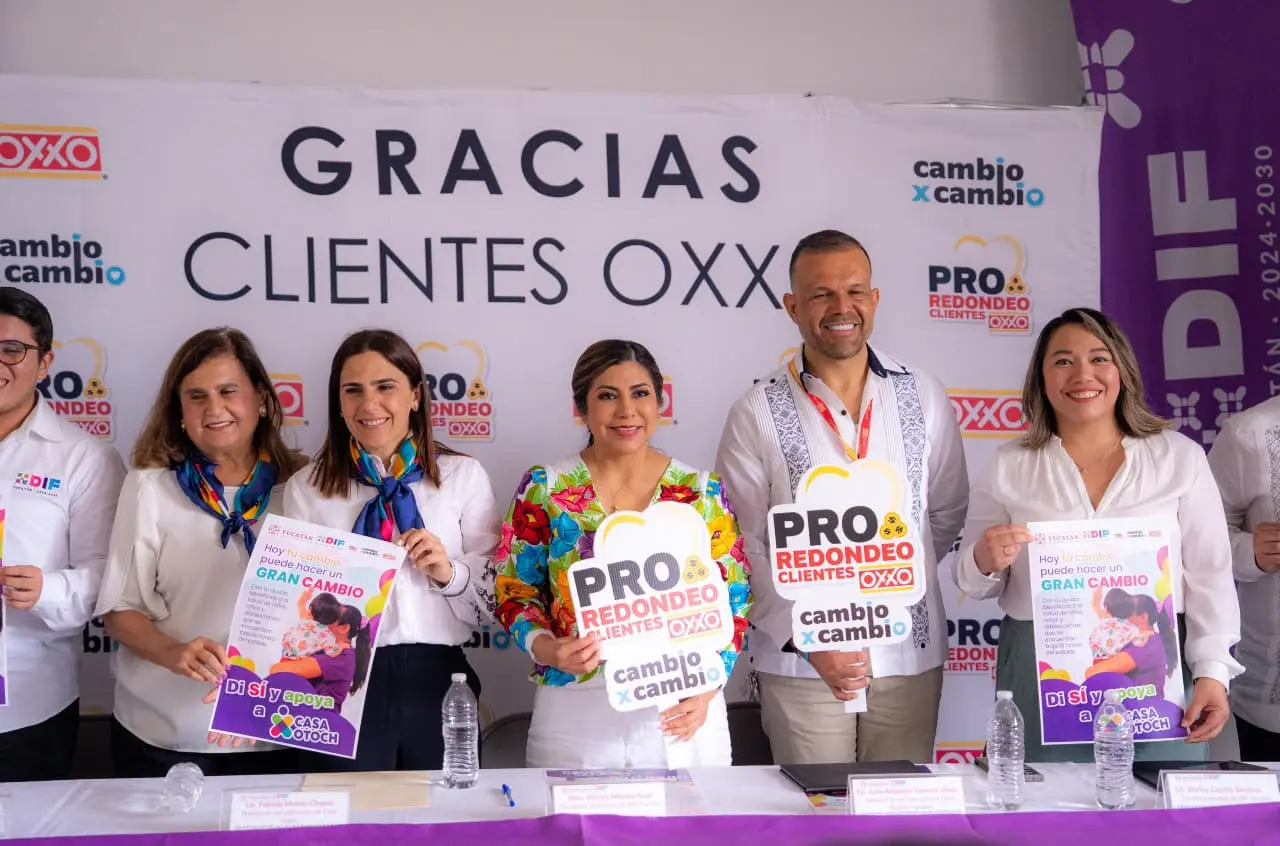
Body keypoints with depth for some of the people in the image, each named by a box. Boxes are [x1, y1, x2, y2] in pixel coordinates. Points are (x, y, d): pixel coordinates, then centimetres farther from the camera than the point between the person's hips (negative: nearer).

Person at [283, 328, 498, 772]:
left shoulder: (464, 475, 3)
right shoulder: (306, 487, 5)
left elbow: (494, 602, 4)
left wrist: (449, 573, -14)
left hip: (437, 682, 0)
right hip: (343, 685, 0)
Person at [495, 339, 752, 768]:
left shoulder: (702, 492, 2)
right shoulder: (545, 488, 0)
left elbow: (732, 602, 2)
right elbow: (514, 593, 2)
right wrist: (548, 648, -17)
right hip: (574, 711, 0)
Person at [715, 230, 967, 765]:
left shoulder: (922, 397, 5)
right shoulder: (757, 414, -4)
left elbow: (948, 513, 14)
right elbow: (742, 546, -5)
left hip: (911, 658, 3)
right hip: (799, 662, -2)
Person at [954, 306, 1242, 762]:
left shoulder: (1180, 457, 4)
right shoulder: (1009, 466, 5)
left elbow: (1209, 576, 3)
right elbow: (973, 582, 9)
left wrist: (1212, 671, -5)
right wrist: (985, 563, -12)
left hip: (1157, 673, 0)